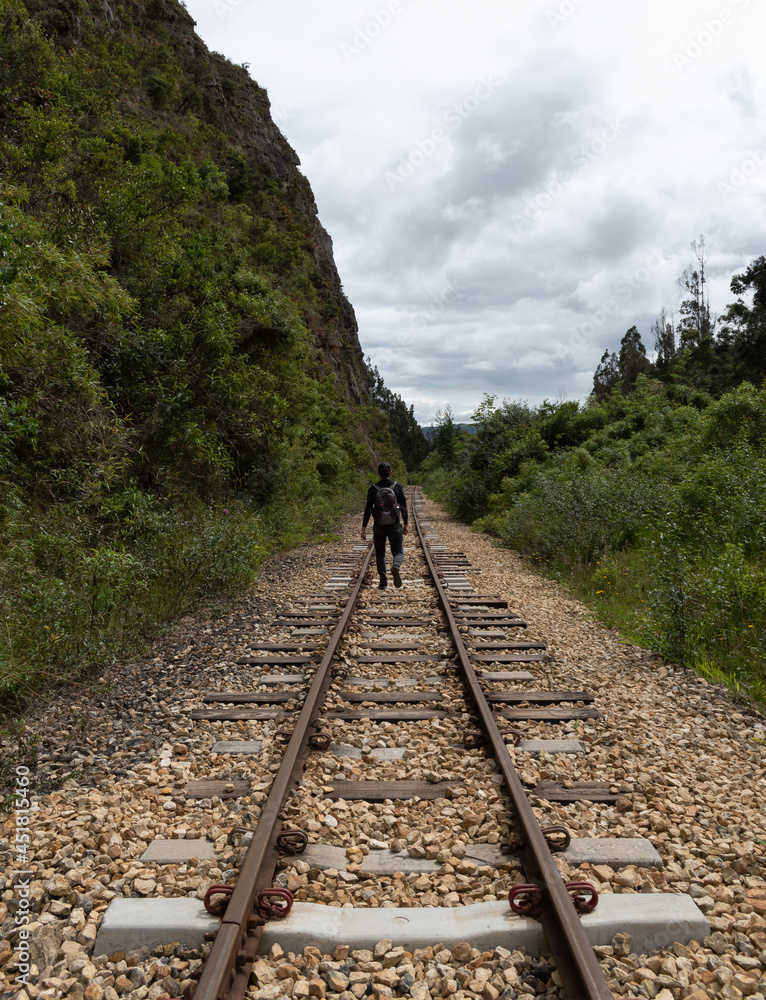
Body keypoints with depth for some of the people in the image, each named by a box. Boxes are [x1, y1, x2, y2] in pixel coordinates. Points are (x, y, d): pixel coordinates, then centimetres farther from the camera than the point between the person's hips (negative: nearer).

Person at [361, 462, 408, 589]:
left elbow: (368, 509, -10)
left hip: (379, 526, 0)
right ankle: (396, 567, -26)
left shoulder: (373, 489, -4)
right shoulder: (397, 487, -2)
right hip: (394, 526, 0)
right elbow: (404, 508, -2)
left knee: (380, 554, 16)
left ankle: (383, 583, 10)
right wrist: (405, 525, 8)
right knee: (398, 553, 9)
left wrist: (364, 527, -8)